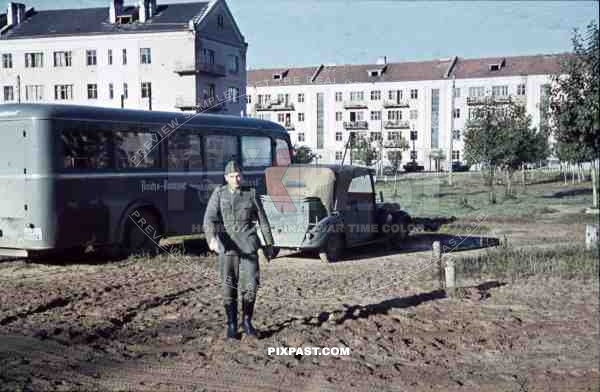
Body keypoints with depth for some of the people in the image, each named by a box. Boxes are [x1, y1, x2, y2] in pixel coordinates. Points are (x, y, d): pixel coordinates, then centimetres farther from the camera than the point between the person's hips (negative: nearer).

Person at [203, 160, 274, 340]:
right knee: (229, 287, 1)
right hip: (227, 246, -1)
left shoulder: (251, 193, 3)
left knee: (251, 285, -5)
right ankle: (232, 325, 15)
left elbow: (262, 219, 10)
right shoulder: (218, 194, -1)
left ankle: (247, 321, 14)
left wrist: (269, 243, 13)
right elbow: (209, 219, -13)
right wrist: (212, 238, -31)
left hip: (249, 245, 1)